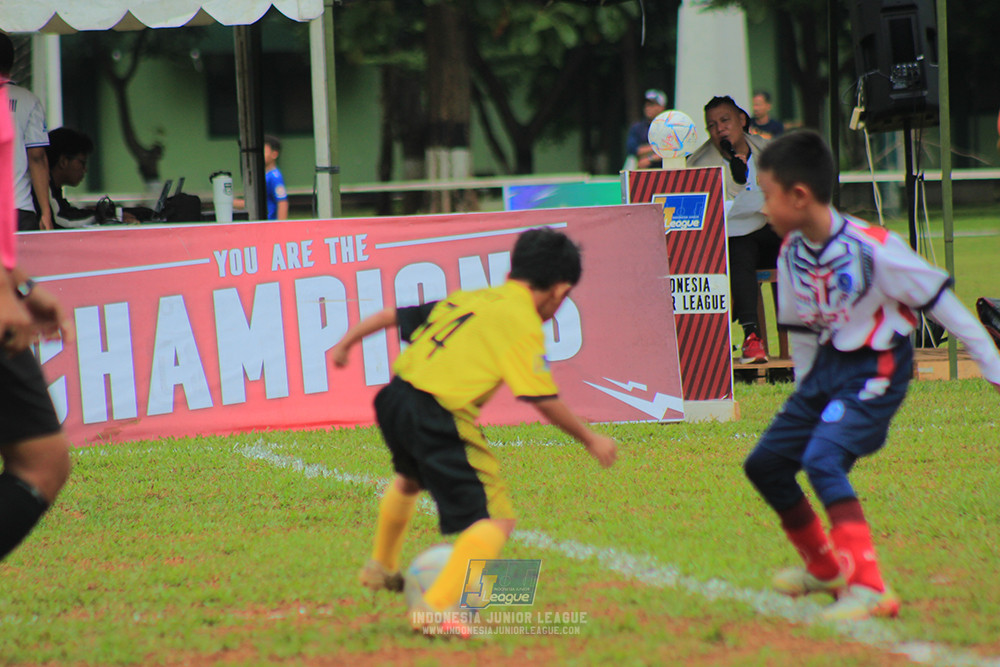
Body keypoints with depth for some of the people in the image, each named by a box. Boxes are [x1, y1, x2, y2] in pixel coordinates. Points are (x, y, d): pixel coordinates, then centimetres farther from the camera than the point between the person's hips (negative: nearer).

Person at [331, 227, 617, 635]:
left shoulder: (465, 299, 18)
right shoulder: (524, 324, -3)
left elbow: (393, 315, 24)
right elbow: (543, 400, -8)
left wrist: (347, 342, 39)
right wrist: (590, 440, 4)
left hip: (394, 400, 8)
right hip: (439, 417, -8)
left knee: (410, 478, 39)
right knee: (496, 521, -6)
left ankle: (380, 568, 60)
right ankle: (437, 607, -24)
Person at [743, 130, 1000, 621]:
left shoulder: (870, 247, -23)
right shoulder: (791, 252, -1)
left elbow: (939, 300, -16)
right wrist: (804, 392, 16)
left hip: (876, 371, -8)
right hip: (827, 368, 8)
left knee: (822, 459, -28)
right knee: (765, 464, 11)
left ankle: (870, 589, -29)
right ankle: (824, 567, 32)